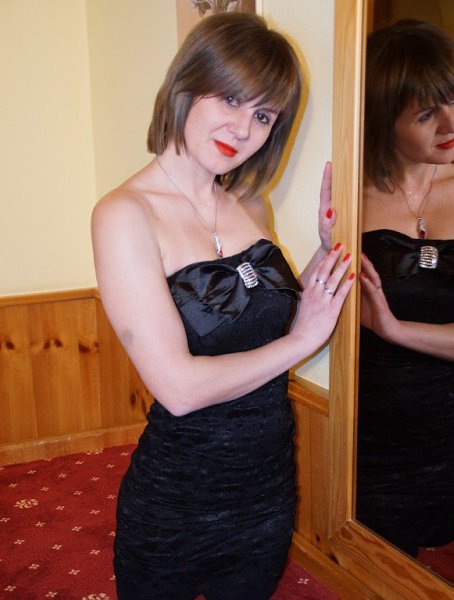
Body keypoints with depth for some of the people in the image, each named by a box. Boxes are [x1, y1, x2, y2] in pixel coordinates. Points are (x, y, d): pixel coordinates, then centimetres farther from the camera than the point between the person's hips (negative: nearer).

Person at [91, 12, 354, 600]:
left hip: (267, 491, 6)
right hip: (176, 512, -6)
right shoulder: (126, 214, -19)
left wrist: (327, 248, -4)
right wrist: (301, 340, -15)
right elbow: (179, 387, -25)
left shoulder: (249, 205, 1)